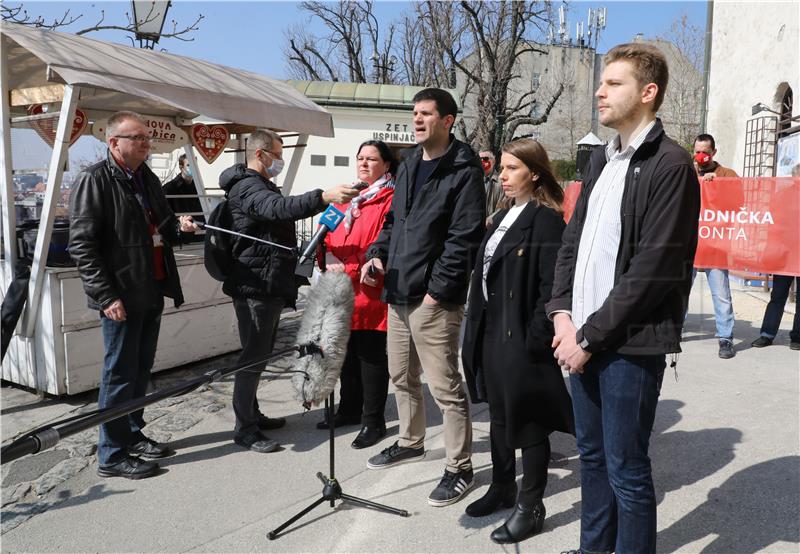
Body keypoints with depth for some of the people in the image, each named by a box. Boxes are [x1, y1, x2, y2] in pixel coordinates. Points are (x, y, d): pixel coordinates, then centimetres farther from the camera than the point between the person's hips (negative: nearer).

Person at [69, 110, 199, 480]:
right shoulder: (94, 181, -11)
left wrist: (178, 226, 0)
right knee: (120, 374, 1)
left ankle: (133, 435, 33)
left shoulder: (147, 179, 14)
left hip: (152, 293, 8)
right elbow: (82, 245, -15)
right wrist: (106, 296, -20)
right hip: (121, 297, -8)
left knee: (141, 370, 17)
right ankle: (112, 455, 13)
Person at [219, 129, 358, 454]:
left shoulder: (260, 186, 22)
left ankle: (252, 415, 30)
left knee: (259, 354, 17)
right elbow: (280, 208, -36)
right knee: (253, 356, -4)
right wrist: (324, 197, -50)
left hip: (269, 288, 11)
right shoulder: (247, 188, -14)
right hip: (256, 288, -11)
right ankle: (244, 429, 5)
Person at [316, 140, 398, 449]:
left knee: (371, 355, 1)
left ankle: (373, 421, 14)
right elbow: (328, 237, 15)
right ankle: (350, 409, 34)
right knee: (348, 353, 17)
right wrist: (329, 259, -5)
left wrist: (349, 268, -20)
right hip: (342, 291, 7)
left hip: (369, 293, -7)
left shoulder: (390, 200, -8)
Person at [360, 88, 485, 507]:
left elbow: (463, 238, -16)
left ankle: (459, 468, 14)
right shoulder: (408, 166, 16)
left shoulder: (463, 171, -10)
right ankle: (410, 442, 41)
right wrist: (377, 254, 6)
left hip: (434, 298, -8)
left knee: (444, 386, -2)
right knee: (401, 375, 21)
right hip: (398, 292, 9)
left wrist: (438, 289, -18)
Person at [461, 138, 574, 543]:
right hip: (491, 333, 9)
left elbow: (552, 286, -18)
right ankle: (502, 487, 37)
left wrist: (536, 340, -20)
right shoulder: (504, 217, 15)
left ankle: (531, 507, 20)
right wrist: (478, 330, 12)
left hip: (521, 338, -8)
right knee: (498, 415, 19)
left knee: (527, 421, 4)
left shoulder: (547, 219, -12)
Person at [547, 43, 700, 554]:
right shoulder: (602, 159, 14)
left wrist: (589, 336, -13)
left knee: (626, 470, 4)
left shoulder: (671, 165, -11)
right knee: (592, 455, 19)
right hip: (584, 337, 7)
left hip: (631, 344, -7)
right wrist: (563, 313, 0)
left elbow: (653, 270, -17)